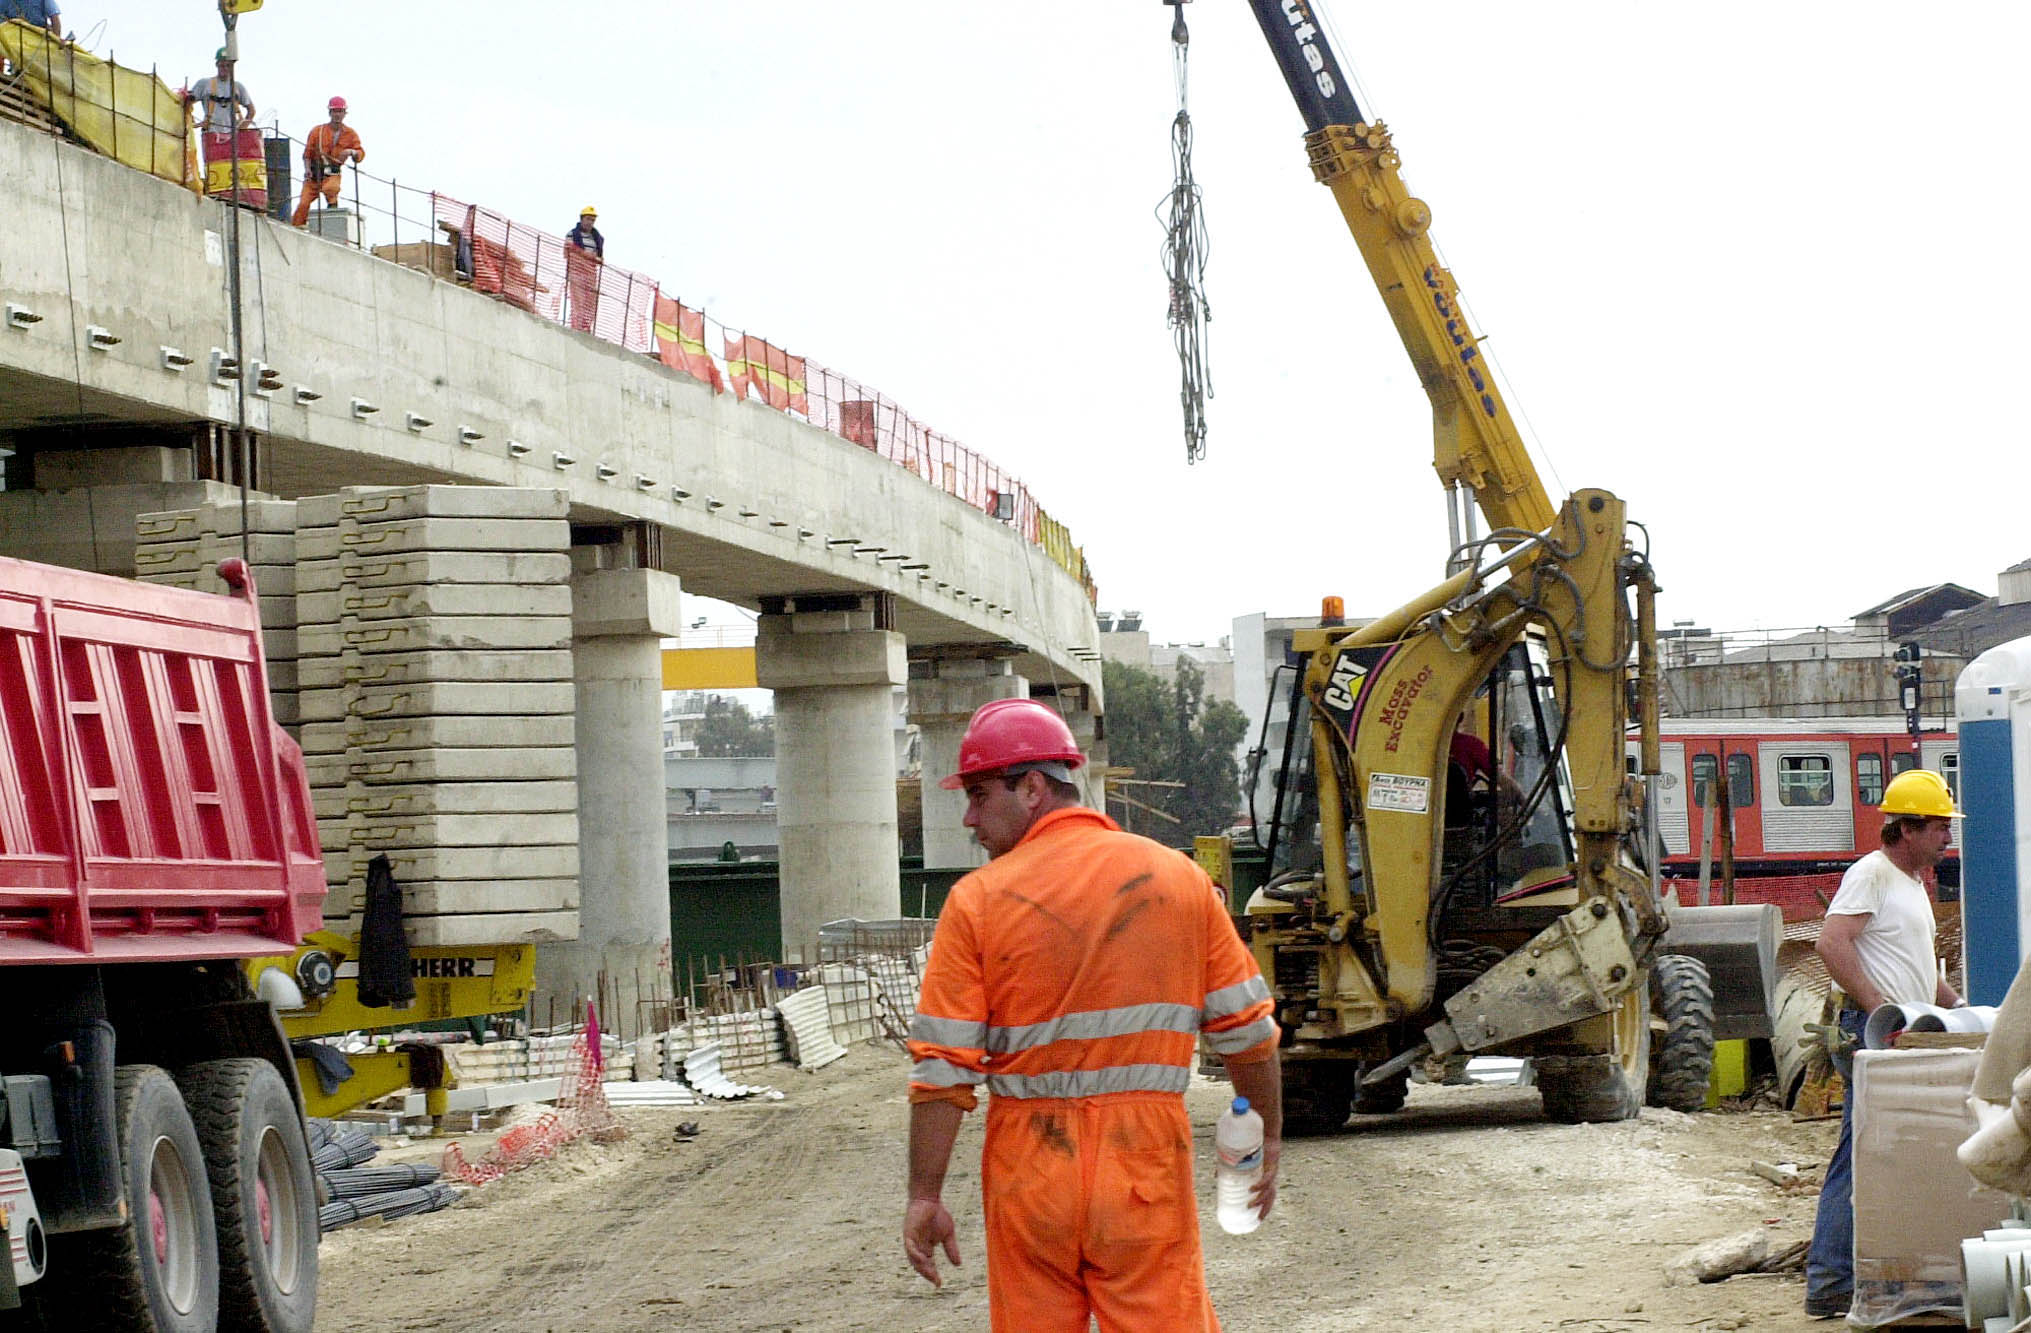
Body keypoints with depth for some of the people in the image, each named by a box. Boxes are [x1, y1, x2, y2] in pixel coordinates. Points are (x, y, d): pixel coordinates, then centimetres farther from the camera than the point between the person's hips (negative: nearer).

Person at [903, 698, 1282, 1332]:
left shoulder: (978, 900, -4)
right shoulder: (1178, 877, 2)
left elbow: (942, 1068, -7)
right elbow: (1246, 1030, 5)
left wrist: (925, 1197, -1)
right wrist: (1268, 1138, 18)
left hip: (1029, 1169, -1)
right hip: (1147, 1170, 1)